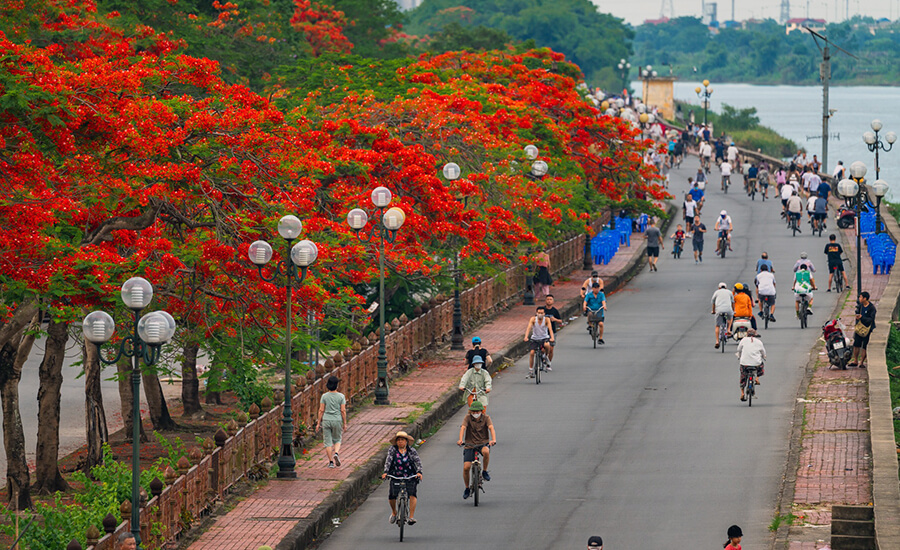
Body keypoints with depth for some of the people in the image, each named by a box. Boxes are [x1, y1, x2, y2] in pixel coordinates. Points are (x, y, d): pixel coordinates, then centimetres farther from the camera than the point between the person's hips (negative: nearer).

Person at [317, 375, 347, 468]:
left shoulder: (324, 396, -3)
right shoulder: (341, 396, -5)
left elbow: (321, 410, -3)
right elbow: (343, 410, -5)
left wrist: (319, 422, 5)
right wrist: (345, 423, 3)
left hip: (326, 420, 0)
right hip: (337, 420, 0)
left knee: (328, 442, 7)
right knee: (337, 440, 18)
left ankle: (331, 462, 6)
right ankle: (336, 453, -10)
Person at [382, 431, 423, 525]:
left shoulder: (412, 451, 0)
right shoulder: (392, 449, 2)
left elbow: (418, 461, -11)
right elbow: (388, 460, -9)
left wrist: (419, 472, -29)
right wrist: (385, 472, -24)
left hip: (410, 477, -1)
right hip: (396, 477, 1)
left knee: (412, 494, -23)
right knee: (391, 495, -13)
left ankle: (411, 517, -19)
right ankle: (394, 512, 19)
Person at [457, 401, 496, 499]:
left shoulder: (486, 418, -5)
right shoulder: (468, 418, -5)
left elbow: (491, 428, -20)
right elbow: (463, 428, -20)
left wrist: (493, 439, -40)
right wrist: (460, 440, -39)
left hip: (483, 443, -1)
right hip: (470, 445, 1)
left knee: (486, 451, -38)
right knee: (466, 467, -11)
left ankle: (485, 471, -11)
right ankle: (467, 489, 12)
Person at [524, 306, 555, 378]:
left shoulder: (546, 320, -11)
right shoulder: (533, 319, -10)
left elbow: (550, 328, -23)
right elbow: (529, 328, -22)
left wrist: (552, 337, -41)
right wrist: (526, 337, -38)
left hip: (544, 338, -1)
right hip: (535, 339, 1)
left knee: (547, 345, -35)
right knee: (531, 353, -15)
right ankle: (530, 371, -3)